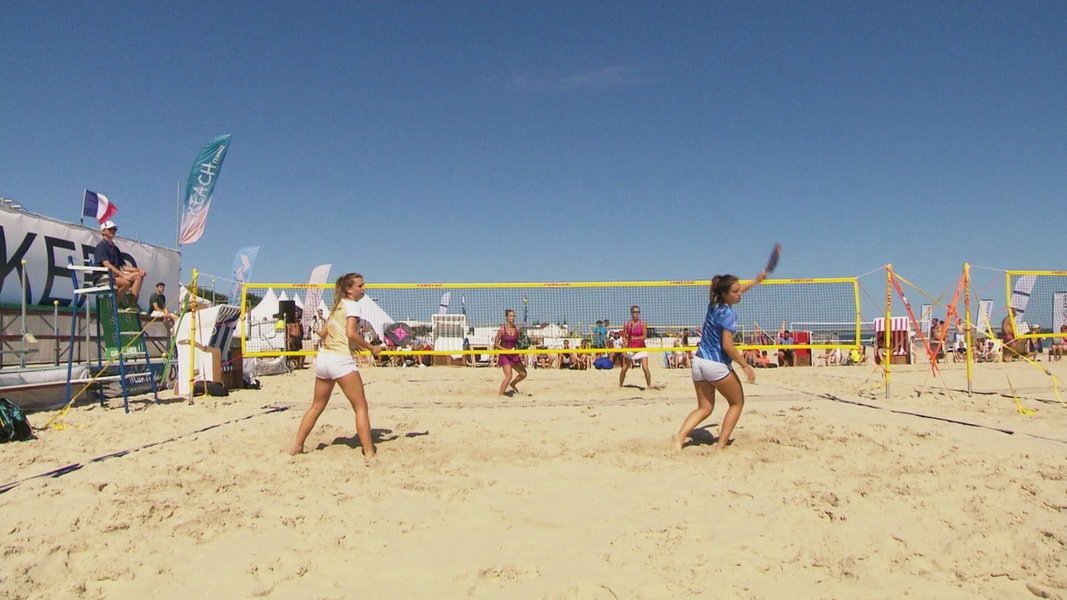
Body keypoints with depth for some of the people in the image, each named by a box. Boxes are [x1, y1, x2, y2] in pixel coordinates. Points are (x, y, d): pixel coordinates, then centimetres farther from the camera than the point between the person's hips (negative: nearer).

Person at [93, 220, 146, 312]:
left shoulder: (115, 248, 23)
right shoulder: (101, 246, -4)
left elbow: (123, 265, 21)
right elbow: (107, 265, -18)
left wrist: (138, 270, 3)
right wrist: (123, 275, -27)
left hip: (116, 275, 9)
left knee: (139, 276, -6)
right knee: (126, 282, -34)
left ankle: (132, 305, -19)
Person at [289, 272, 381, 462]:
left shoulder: (336, 306, 19)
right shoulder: (352, 305, -6)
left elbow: (322, 333, 20)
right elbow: (351, 333, -19)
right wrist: (371, 348, -9)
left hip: (323, 357, 8)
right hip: (341, 360, -8)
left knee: (317, 407, 19)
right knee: (361, 407, -3)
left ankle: (297, 446, 24)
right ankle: (369, 454, -6)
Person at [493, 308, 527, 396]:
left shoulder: (517, 329, 1)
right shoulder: (502, 329, -12)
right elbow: (496, 344, -8)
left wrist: (520, 352, 0)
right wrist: (506, 349, -20)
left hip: (514, 355, 6)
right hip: (504, 355, -6)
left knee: (523, 374, 9)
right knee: (509, 376, -19)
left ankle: (512, 384, 36)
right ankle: (499, 394, -8)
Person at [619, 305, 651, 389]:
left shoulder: (643, 323, -4)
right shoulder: (627, 324, 1)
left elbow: (644, 336, -11)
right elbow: (624, 336, 4)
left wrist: (634, 338, -25)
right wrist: (626, 342, -16)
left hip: (641, 348, -2)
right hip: (630, 349, 2)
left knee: (645, 368, -12)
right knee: (624, 369, 3)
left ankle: (649, 385, 1)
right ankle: (620, 386, 18)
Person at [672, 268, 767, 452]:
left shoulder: (713, 303, 8)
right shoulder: (728, 313, -17)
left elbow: (736, 292, 29)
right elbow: (727, 345, -21)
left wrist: (756, 280, 37)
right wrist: (745, 366, -13)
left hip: (699, 361, 8)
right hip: (716, 364, -7)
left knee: (704, 408, 13)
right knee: (737, 403, 13)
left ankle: (680, 436, -10)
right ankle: (721, 445, 7)